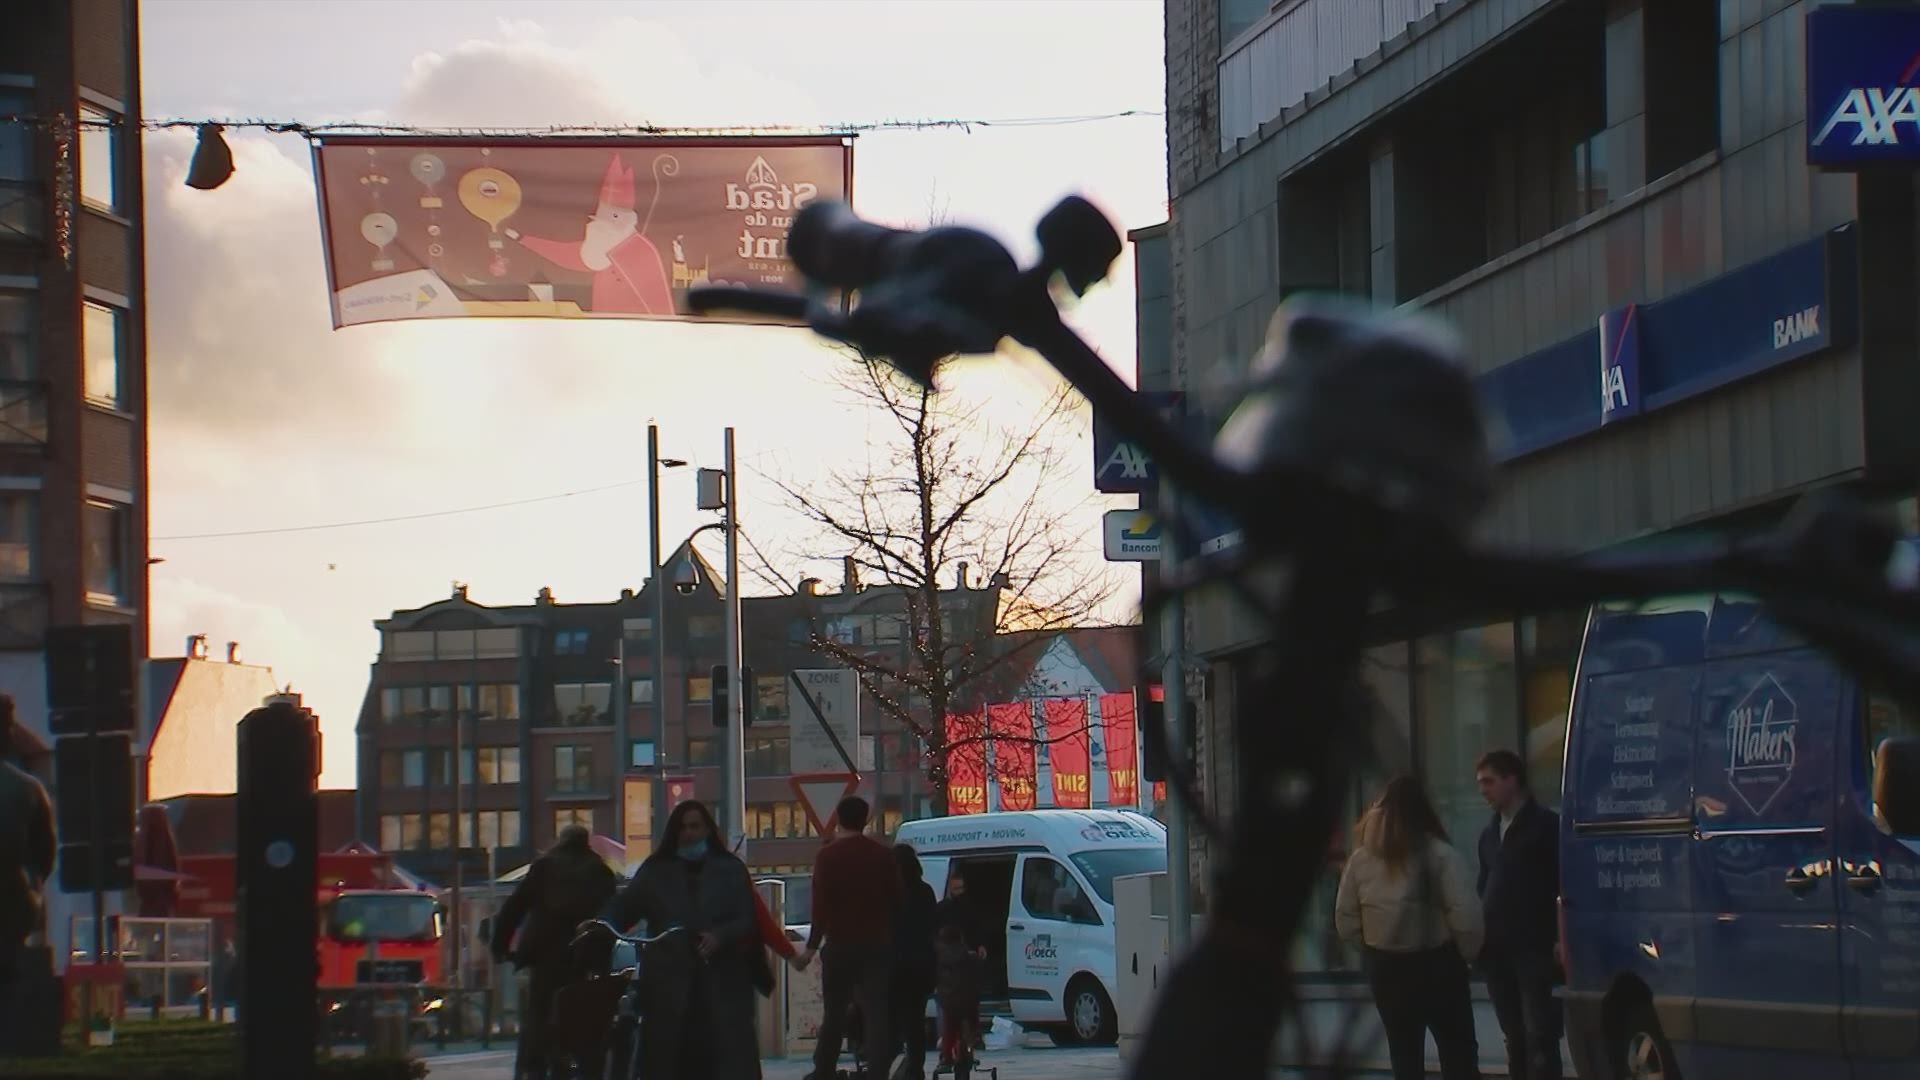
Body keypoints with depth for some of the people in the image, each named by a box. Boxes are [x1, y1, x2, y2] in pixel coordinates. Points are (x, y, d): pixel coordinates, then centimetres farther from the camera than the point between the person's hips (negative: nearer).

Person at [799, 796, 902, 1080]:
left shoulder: (828, 856, -6)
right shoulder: (882, 854, 3)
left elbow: (821, 903, -11)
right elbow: (898, 898, 5)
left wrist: (813, 944, -6)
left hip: (840, 944, -1)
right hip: (877, 945, 1)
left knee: (834, 1014, 10)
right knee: (877, 1014, -2)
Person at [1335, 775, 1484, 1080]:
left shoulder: (1361, 858, 0)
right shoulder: (1440, 854, -11)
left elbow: (1345, 922, 1)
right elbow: (1466, 915, -16)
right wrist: (1466, 953, 1)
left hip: (1387, 968, 3)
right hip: (1437, 963, -3)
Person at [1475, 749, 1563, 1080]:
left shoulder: (1545, 825, 0)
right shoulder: (1490, 834, 18)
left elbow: (1565, 887, -5)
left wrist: (1560, 939, -13)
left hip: (1535, 948, -6)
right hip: (1498, 951, 6)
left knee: (1540, 1036, -10)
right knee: (1515, 1037, 8)